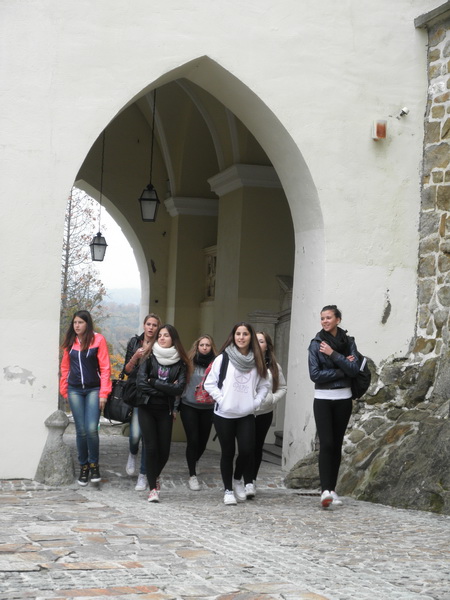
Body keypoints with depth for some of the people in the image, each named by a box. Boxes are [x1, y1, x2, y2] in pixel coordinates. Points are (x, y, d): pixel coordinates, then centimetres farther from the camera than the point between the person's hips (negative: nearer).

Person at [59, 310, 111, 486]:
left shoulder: (98, 339, -4)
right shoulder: (70, 341, 8)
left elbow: (105, 367, -5)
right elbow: (65, 367, 15)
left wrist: (103, 393, -9)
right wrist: (64, 390, 11)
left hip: (93, 390, -3)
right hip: (75, 390, 3)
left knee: (91, 429, -14)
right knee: (81, 430, 1)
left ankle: (94, 465, 3)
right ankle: (83, 467, 14)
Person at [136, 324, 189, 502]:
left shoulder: (180, 363, 2)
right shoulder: (149, 357, 2)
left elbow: (179, 389, -10)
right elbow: (140, 382, -8)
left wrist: (154, 382, -10)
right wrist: (165, 389, -9)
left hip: (165, 411, 1)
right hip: (147, 408, -1)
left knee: (164, 450, 3)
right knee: (151, 448, -9)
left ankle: (155, 476, 34)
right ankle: (153, 488, 0)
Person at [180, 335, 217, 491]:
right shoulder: (189, 362, -3)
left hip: (208, 408, 2)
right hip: (189, 406, -2)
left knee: (203, 441, 10)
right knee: (193, 440, -7)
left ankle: (194, 462, 42)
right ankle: (192, 476, 3)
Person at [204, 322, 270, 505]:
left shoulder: (257, 361, 5)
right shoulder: (223, 359, -4)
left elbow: (264, 385, 14)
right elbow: (209, 383, -1)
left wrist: (256, 401, 1)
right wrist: (221, 399, -10)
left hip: (247, 415, 2)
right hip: (224, 414, -2)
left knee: (247, 450, -12)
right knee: (228, 452, 5)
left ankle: (239, 480, 14)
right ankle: (228, 490, 18)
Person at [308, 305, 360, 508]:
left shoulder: (348, 342, 5)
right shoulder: (316, 344, -2)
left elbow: (354, 369, -7)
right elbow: (314, 374, -11)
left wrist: (333, 354, -14)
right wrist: (342, 370, -11)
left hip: (343, 398, 2)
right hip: (323, 399, -2)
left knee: (337, 445, 6)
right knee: (326, 444, -13)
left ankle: (332, 489, 13)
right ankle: (326, 490, -18)